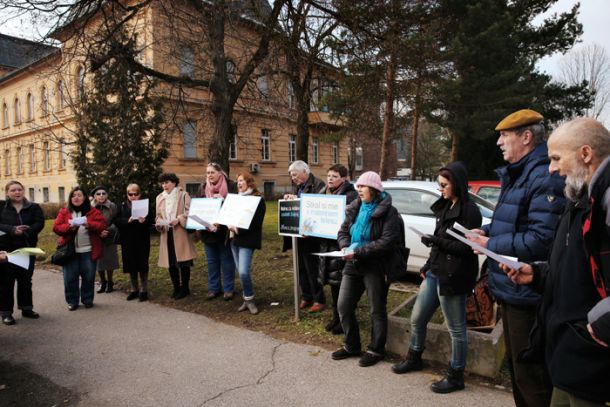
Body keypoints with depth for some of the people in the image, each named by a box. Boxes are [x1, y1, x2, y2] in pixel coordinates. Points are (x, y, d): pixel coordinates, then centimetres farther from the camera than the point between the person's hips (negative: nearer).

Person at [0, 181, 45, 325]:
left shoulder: (34, 207, 4)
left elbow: (39, 223, -8)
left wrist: (25, 231, -25)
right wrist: (12, 230, -27)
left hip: (27, 249, 2)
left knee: (26, 280, 12)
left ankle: (26, 308, 24)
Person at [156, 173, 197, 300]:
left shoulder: (183, 195, -2)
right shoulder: (159, 197, 13)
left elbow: (189, 212, -6)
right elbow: (158, 215, 16)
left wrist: (178, 219, -19)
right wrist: (159, 223, -4)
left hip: (181, 233, -5)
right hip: (166, 234, 5)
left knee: (183, 262, 0)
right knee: (171, 263, 10)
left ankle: (185, 288, 14)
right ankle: (176, 288, 23)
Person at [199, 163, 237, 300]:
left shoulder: (230, 186, -6)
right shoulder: (203, 187, 7)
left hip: (224, 229, -4)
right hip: (208, 229, 4)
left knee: (226, 260, 6)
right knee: (212, 260, 12)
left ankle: (228, 289, 17)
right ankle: (213, 288, 23)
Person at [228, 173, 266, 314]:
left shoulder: (258, 199, -6)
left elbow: (256, 222, -14)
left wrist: (239, 230, -20)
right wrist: (230, 226, -4)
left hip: (247, 240, -7)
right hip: (235, 239, 7)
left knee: (244, 272, -14)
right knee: (241, 272, 9)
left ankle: (249, 299, 4)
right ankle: (247, 299, 20)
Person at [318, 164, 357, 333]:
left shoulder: (351, 195, -11)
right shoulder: (324, 193, 13)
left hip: (342, 245, -7)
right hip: (326, 244, 7)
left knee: (343, 284, 1)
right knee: (333, 283, 16)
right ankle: (336, 316, 30)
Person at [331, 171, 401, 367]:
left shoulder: (388, 212, -11)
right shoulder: (354, 209, 9)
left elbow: (387, 241, -21)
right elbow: (343, 232, 11)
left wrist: (358, 252, -23)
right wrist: (346, 248, -11)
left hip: (375, 267, -6)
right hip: (353, 265, 7)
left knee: (377, 310, 8)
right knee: (344, 306, 9)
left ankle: (375, 350, 26)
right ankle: (351, 346, 28)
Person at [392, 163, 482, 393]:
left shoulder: (470, 211, -12)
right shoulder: (446, 206, 13)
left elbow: (467, 248, -16)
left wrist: (436, 241, -20)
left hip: (452, 277, -9)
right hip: (435, 273, 9)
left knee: (456, 329, 6)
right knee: (417, 319, 18)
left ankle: (456, 376, 23)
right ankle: (414, 358, 39)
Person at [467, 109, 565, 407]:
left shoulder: (545, 176, -20)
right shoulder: (515, 175, 13)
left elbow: (540, 239, -28)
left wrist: (490, 245, -18)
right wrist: (488, 231, 4)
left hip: (526, 291, -10)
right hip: (510, 289, 10)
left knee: (530, 375, 3)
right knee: (515, 364, 24)